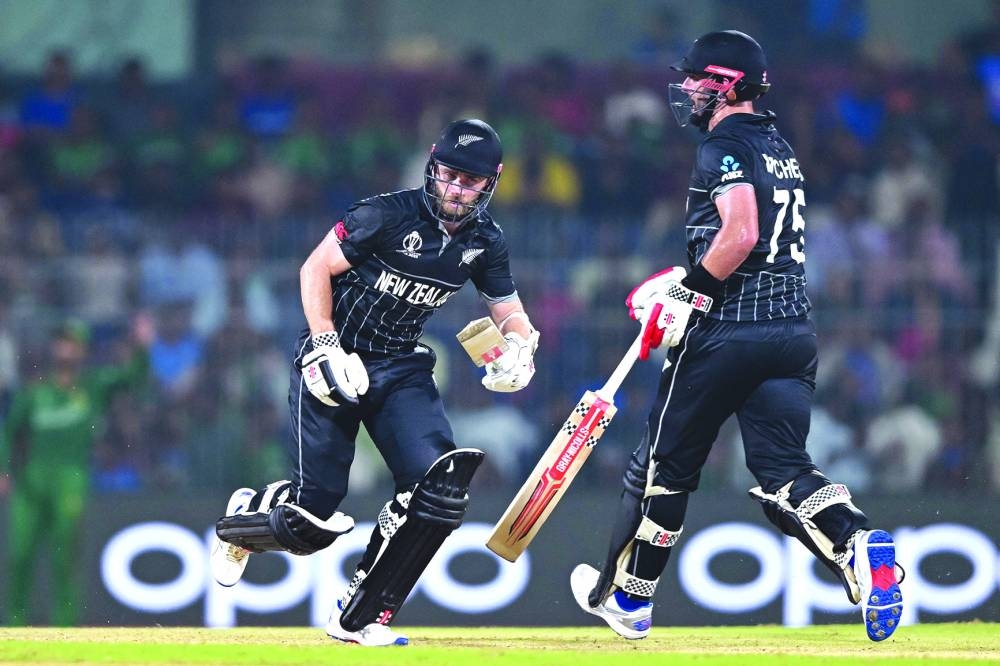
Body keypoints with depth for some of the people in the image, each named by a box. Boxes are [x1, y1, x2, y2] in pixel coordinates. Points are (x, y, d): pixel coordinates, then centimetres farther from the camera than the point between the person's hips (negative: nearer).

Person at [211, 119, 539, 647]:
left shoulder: (485, 242, 1)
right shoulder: (388, 216, -16)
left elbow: (509, 311, 12)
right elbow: (315, 268, -11)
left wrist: (518, 347, -11)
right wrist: (325, 349, -19)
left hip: (401, 369, 5)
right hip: (334, 361, -5)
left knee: (438, 484, -20)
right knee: (313, 516, -10)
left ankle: (358, 619, -8)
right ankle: (244, 519, 30)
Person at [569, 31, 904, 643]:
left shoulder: (726, 148, -9)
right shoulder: (780, 150, 19)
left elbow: (740, 234, -23)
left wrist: (685, 293, -14)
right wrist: (687, 281, 26)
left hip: (728, 334, -7)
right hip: (795, 331, 7)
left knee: (665, 465, 9)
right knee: (783, 471, 0)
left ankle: (625, 597, 22)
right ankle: (859, 545, -30)